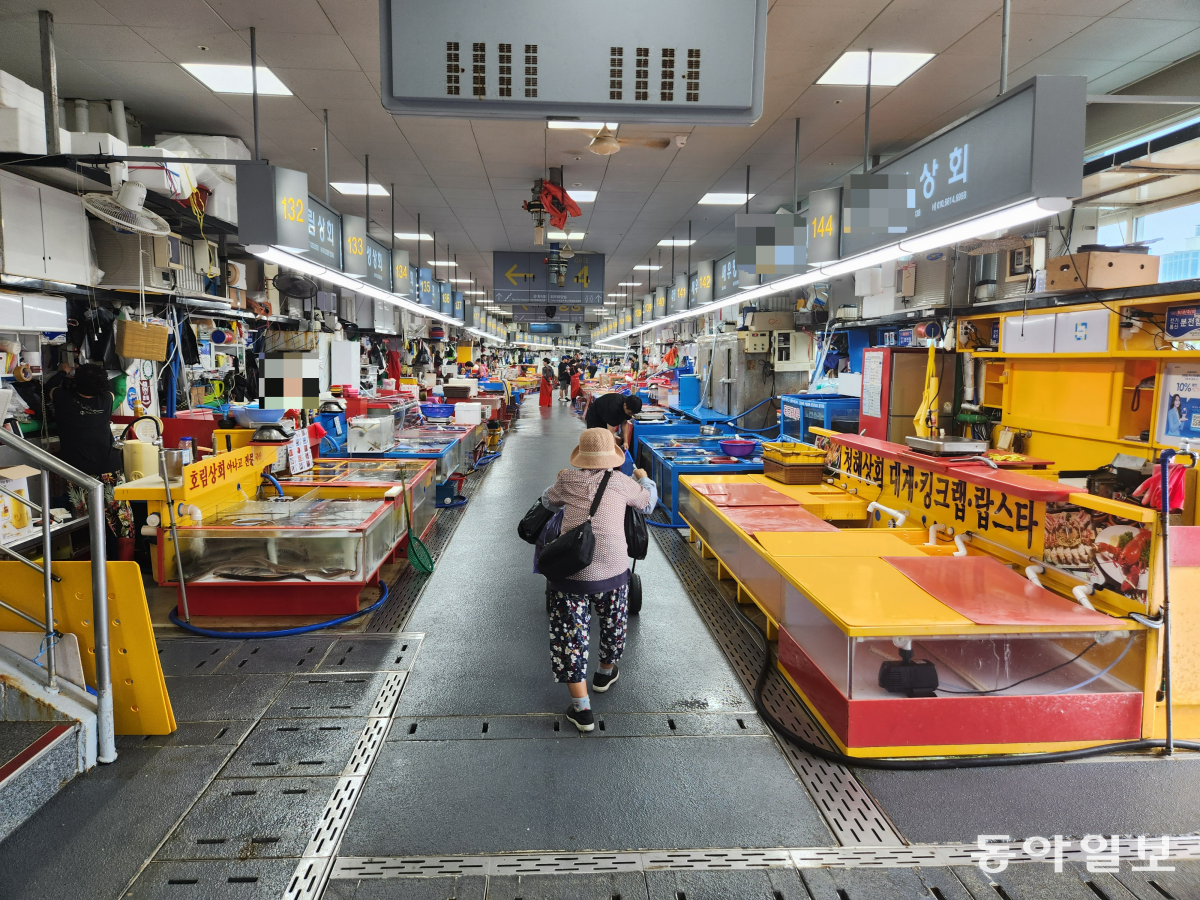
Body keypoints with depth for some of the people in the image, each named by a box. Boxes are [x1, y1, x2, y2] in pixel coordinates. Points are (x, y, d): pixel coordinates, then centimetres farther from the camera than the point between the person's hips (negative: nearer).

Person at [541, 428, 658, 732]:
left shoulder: (567, 481, 2)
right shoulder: (621, 482, 0)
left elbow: (548, 502, 22)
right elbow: (648, 503, 18)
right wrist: (644, 479, 38)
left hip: (571, 572, -1)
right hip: (613, 570, 1)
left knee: (570, 635, 8)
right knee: (614, 624, 26)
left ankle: (582, 709, 7)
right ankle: (605, 672, 51)